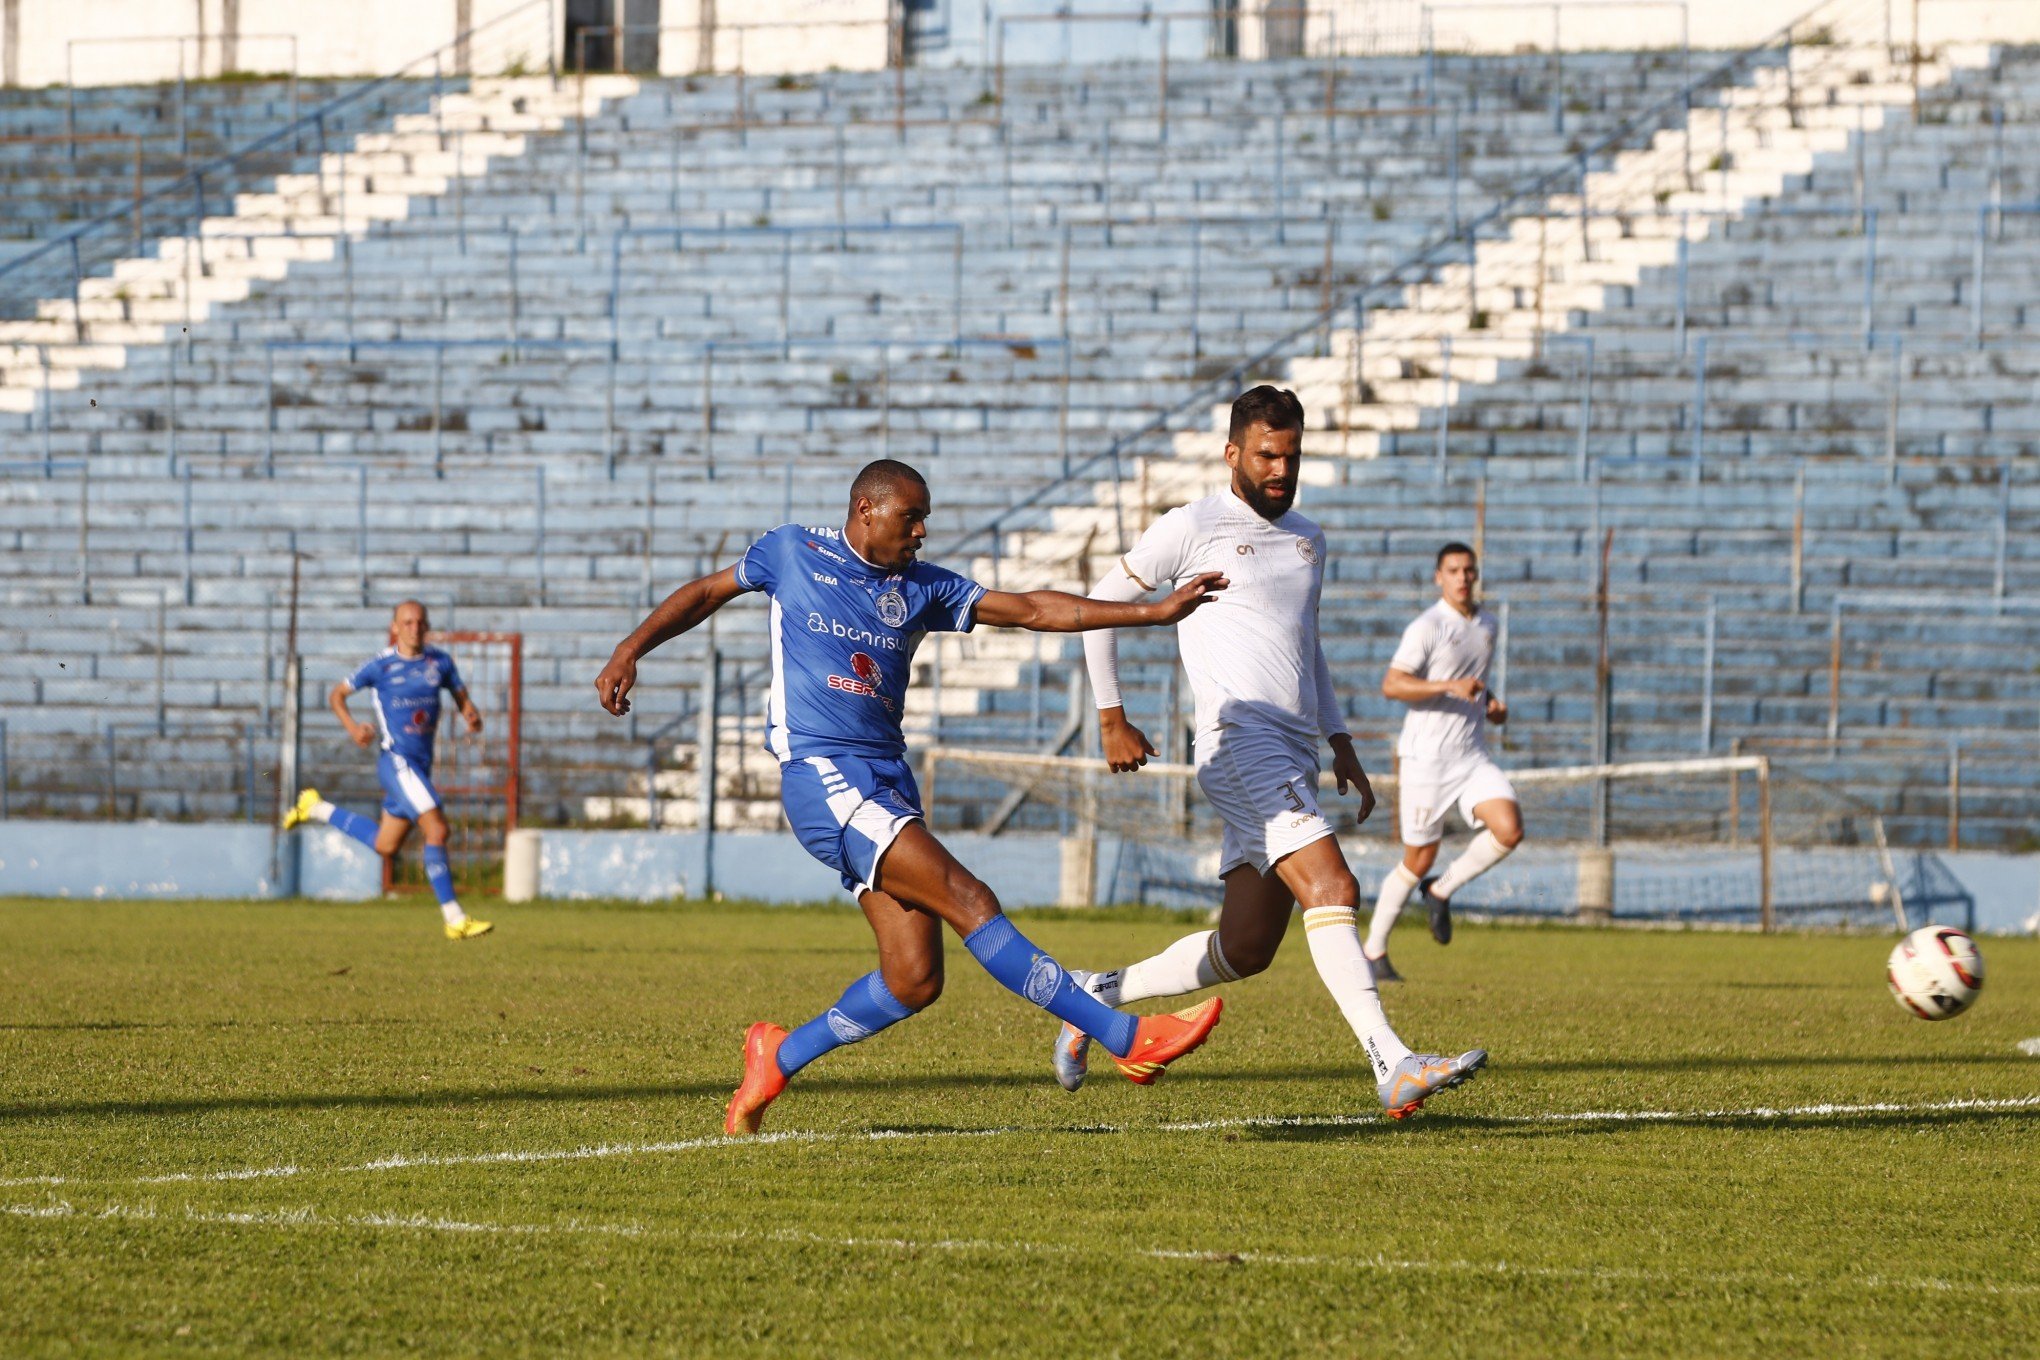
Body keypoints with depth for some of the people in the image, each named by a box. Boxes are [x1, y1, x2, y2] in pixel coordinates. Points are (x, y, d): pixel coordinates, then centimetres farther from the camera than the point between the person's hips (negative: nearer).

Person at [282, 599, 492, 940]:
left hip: (420, 764, 7)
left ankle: (317, 809, 36)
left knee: (385, 845, 18)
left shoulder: (440, 662, 7)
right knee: (436, 828, -20)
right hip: (396, 759, -7)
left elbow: (461, 697, 14)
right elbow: (337, 695, 5)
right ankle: (455, 920, -18)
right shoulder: (381, 665, -5)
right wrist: (352, 727, -13)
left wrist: (472, 715, -10)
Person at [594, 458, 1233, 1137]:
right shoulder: (793, 552, 7)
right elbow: (705, 593, 20)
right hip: (821, 773, -6)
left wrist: (1158, 611, 1)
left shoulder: (923, 588, 15)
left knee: (914, 980, -4)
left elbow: (1032, 610, 9)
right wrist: (629, 651, 7)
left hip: (888, 781, 6)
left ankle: (778, 1058, 17)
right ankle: (1127, 1037, -22)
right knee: (968, 901, -18)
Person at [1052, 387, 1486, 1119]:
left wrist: (1340, 742, 23)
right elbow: (1102, 604, 6)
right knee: (1332, 888, -24)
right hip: (1240, 745, -8)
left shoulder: (1307, 539, 21)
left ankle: (1099, 994, 25)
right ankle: (1392, 1067, -32)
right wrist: (1112, 720, 3)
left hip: (1295, 752, 8)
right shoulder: (1194, 527, 0)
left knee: (1244, 950, 6)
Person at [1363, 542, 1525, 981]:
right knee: (1418, 862, -1)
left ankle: (1441, 891, 7)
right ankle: (1374, 950, 15)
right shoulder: (1427, 627, -11)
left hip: (1473, 755, 6)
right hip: (1427, 758, -6)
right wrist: (1449, 686, -29)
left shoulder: (1486, 625, 12)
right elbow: (1391, 685, -20)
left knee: (1509, 830, -16)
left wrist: (1491, 703, 8)